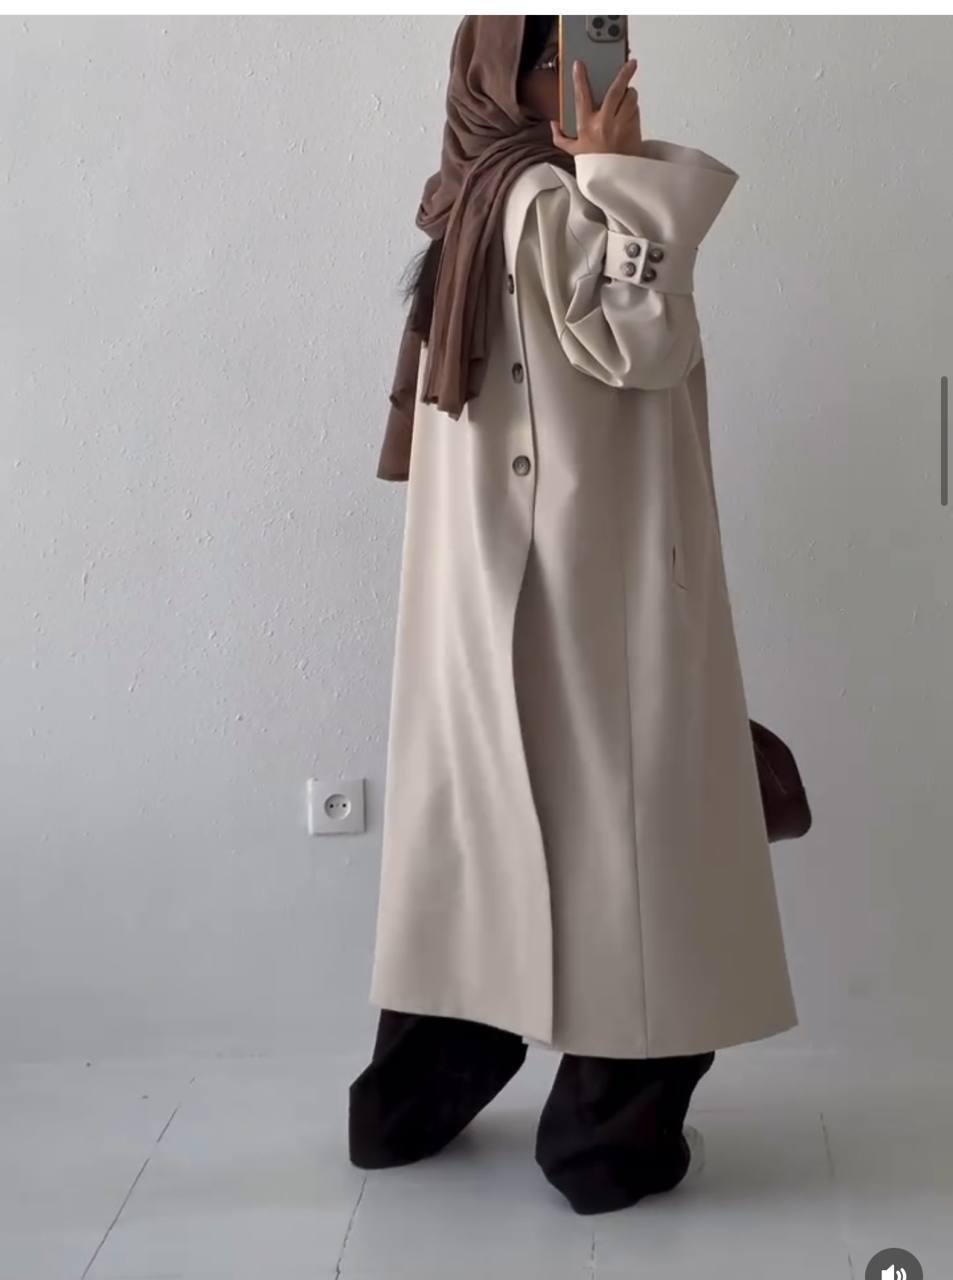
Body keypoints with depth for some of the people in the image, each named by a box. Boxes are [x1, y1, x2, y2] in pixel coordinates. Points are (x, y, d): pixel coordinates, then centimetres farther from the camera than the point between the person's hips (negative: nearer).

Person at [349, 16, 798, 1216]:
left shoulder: (479, 201, 16)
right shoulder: (547, 199, -13)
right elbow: (646, 340, -20)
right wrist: (613, 170, -16)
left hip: (492, 573, 9)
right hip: (590, 570, -9)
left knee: (480, 818, 13)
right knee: (613, 817, 0)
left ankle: (411, 1098, 23)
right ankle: (609, 1133, 10)